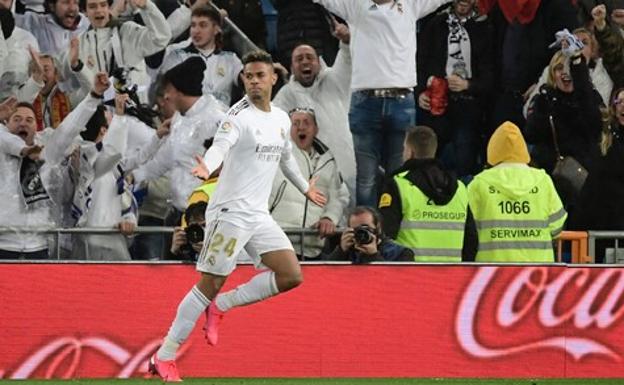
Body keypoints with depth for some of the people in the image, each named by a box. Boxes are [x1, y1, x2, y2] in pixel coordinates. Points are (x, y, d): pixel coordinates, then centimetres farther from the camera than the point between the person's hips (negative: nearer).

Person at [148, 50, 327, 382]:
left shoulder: (281, 119, 12)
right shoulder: (239, 115, -12)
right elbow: (221, 144, -30)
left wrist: (305, 188, 44)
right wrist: (207, 167, -51)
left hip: (259, 215, 7)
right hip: (230, 213, -7)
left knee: (291, 275, -3)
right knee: (209, 284, -8)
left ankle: (220, 306, 11)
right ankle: (164, 357, -2)